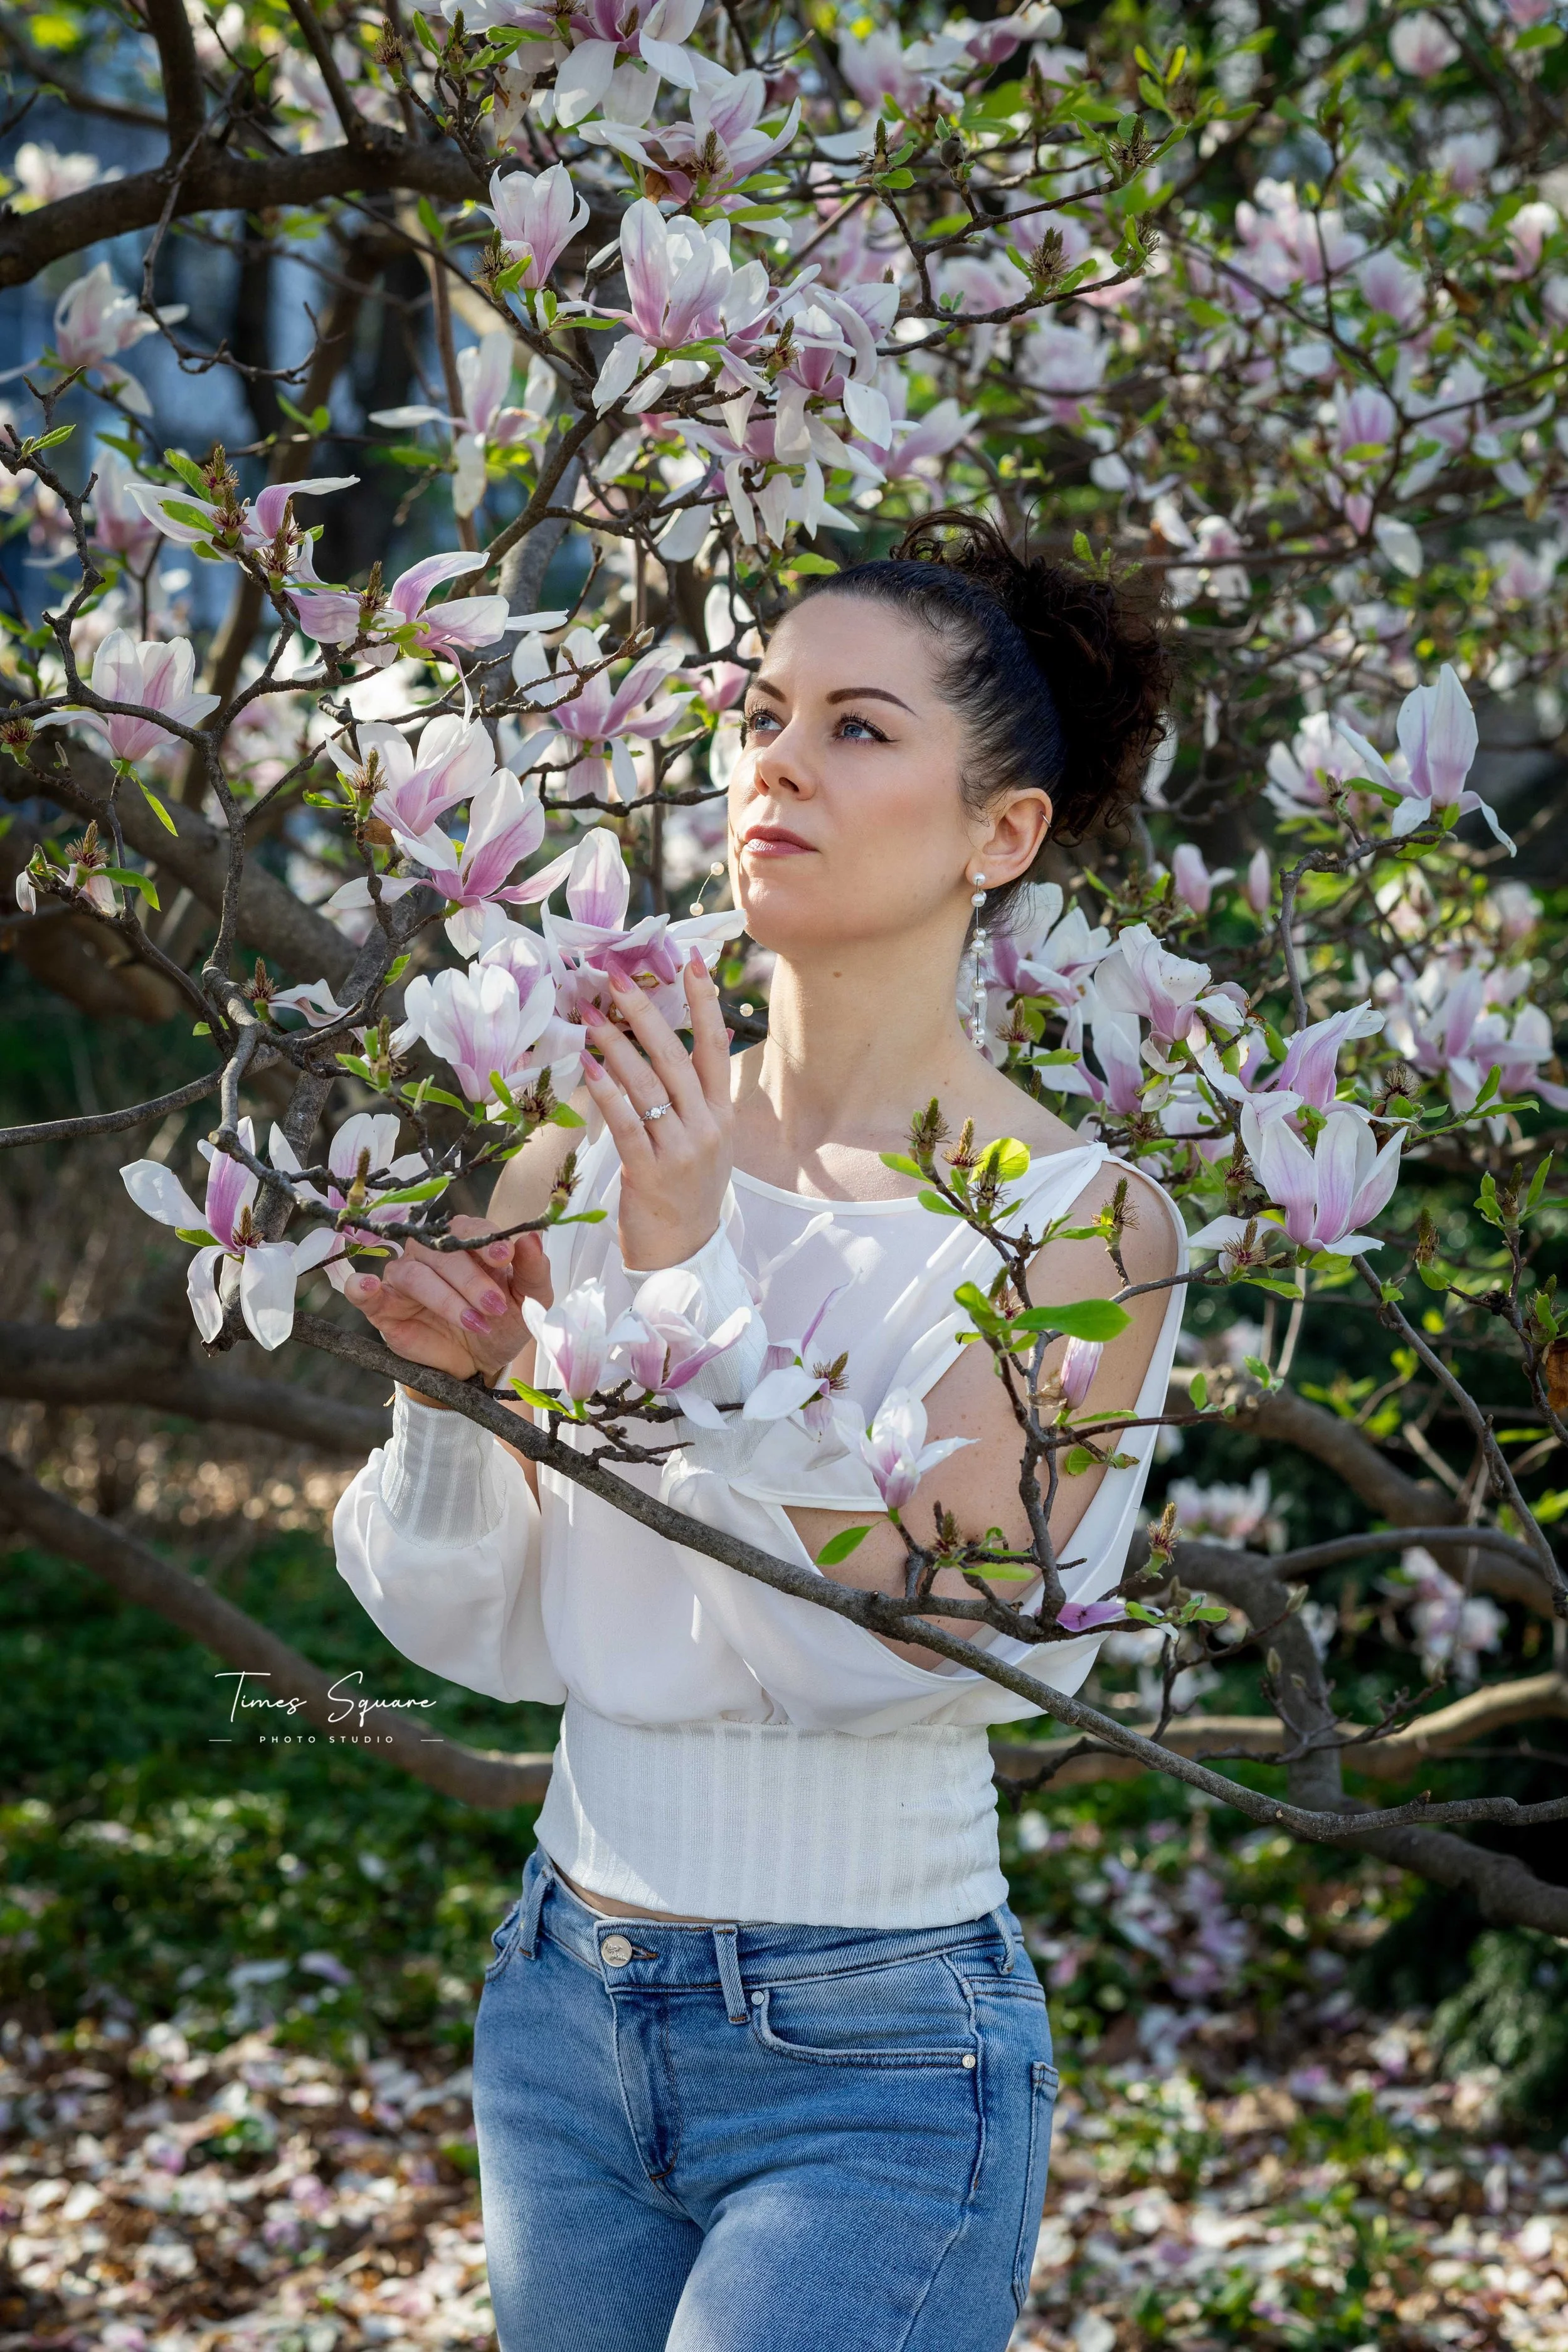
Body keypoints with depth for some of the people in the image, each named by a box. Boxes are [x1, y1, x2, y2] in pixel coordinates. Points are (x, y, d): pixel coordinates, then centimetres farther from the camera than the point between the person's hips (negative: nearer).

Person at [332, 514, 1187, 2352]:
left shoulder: (1079, 1219, -11)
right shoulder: (588, 1153, 0)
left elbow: (893, 1645, -20)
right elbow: (493, 1633, 4)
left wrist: (697, 1276, -24)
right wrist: (454, 1385, -14)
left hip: (874, 2069, -5)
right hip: (564, 2008, 5)